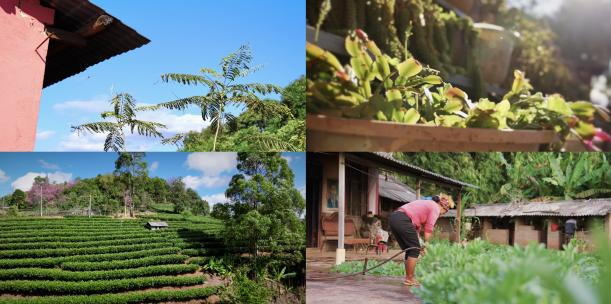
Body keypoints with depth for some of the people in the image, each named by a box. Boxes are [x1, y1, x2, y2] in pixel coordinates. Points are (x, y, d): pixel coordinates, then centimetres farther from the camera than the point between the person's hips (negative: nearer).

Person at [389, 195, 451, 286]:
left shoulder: (426, 204, 31)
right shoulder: (435, 208, 5)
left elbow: (417, 227, 25)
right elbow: (428, 229, -1)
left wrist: (419, 246, 21)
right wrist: (425, 245, 7)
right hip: (402, 220, -9)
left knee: (410, 250, 16)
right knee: (415, 250, 2)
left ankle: (408, 278, 18)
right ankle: (409, 279, 4)